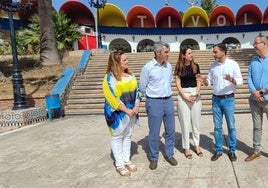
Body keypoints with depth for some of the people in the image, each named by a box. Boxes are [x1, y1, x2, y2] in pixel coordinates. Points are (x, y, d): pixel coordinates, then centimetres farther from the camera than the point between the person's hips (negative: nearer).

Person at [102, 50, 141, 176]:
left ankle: (126, 160, 31)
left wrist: (136, 106, -5)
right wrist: (127, 110, -16)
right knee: (117, 137, 7)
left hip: (131, 112, 6)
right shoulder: (110, 77, -14)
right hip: (118, 113, -6)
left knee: (128, 136, 16)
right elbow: (112, 98, -18)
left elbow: (136, 90, 9)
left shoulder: (130, 75, 6)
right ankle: (119, 165, 19)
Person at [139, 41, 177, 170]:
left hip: (169, 101, 5)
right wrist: (154, 95, 6)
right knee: (154, 132, 3)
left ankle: (169, 154, 28)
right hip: (154, 102, -5)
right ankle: (153, 158, 19)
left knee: (170, 130, 11)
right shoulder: (148, 67, -11)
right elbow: (142, 87, -3)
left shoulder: (168, 66, 5)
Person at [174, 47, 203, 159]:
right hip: (183, 95, -2)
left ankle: (196, 145, 23)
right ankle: (186, 147, 13)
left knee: (196, 122, 9)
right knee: (185, 122, 2)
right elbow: (178, 84, -3)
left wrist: (197, 93, -10)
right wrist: (185, 97, -12)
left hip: (195, 94, 3)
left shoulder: (195, 66, 7)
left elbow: (199, 81, 6)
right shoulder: (179, 67, -1)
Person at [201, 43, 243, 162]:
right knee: (217, 126, 8)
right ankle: (218, 150, 20)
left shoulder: (233, 64, -6)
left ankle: (232, 150, 19)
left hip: (228, 99, -3)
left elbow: (240, 81, -9)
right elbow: (209, 81, 10)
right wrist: (203, 80, -12)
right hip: (216, 99, 3)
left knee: (231, 126, 6)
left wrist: (231, 80, -30)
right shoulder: (213, 66, 5)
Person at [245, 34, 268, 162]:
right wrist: (254, 92, -11)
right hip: (254, 100, 4)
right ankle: (256, 151, 23)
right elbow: (249, 78, 4)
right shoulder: (254, 60, 9)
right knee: (256, 126, 12)